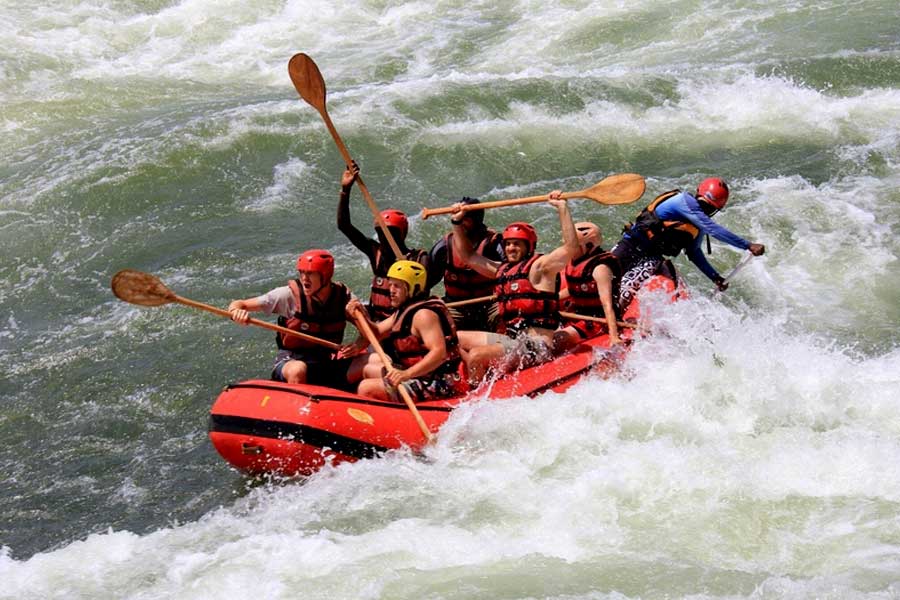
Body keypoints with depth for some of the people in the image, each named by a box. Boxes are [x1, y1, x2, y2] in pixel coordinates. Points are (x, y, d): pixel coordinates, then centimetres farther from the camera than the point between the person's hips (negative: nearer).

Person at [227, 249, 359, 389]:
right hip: (290, 359, -3)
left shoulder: (343, 296, -4)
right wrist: (236, 311, -34)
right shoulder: (290, 295, -11)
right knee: (297, 370, -40)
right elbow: (238, 305, -9)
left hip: (327, 361, 3)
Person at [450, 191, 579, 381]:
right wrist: (457, 223, 20)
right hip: (510, 340, 9)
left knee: (476, 356, -26)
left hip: (535, 346, -9)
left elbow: (571, 248, -22)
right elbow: (468, 256, 27)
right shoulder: (502, 269, 16)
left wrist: (562, 208, -24)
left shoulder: (539, 267, -6)